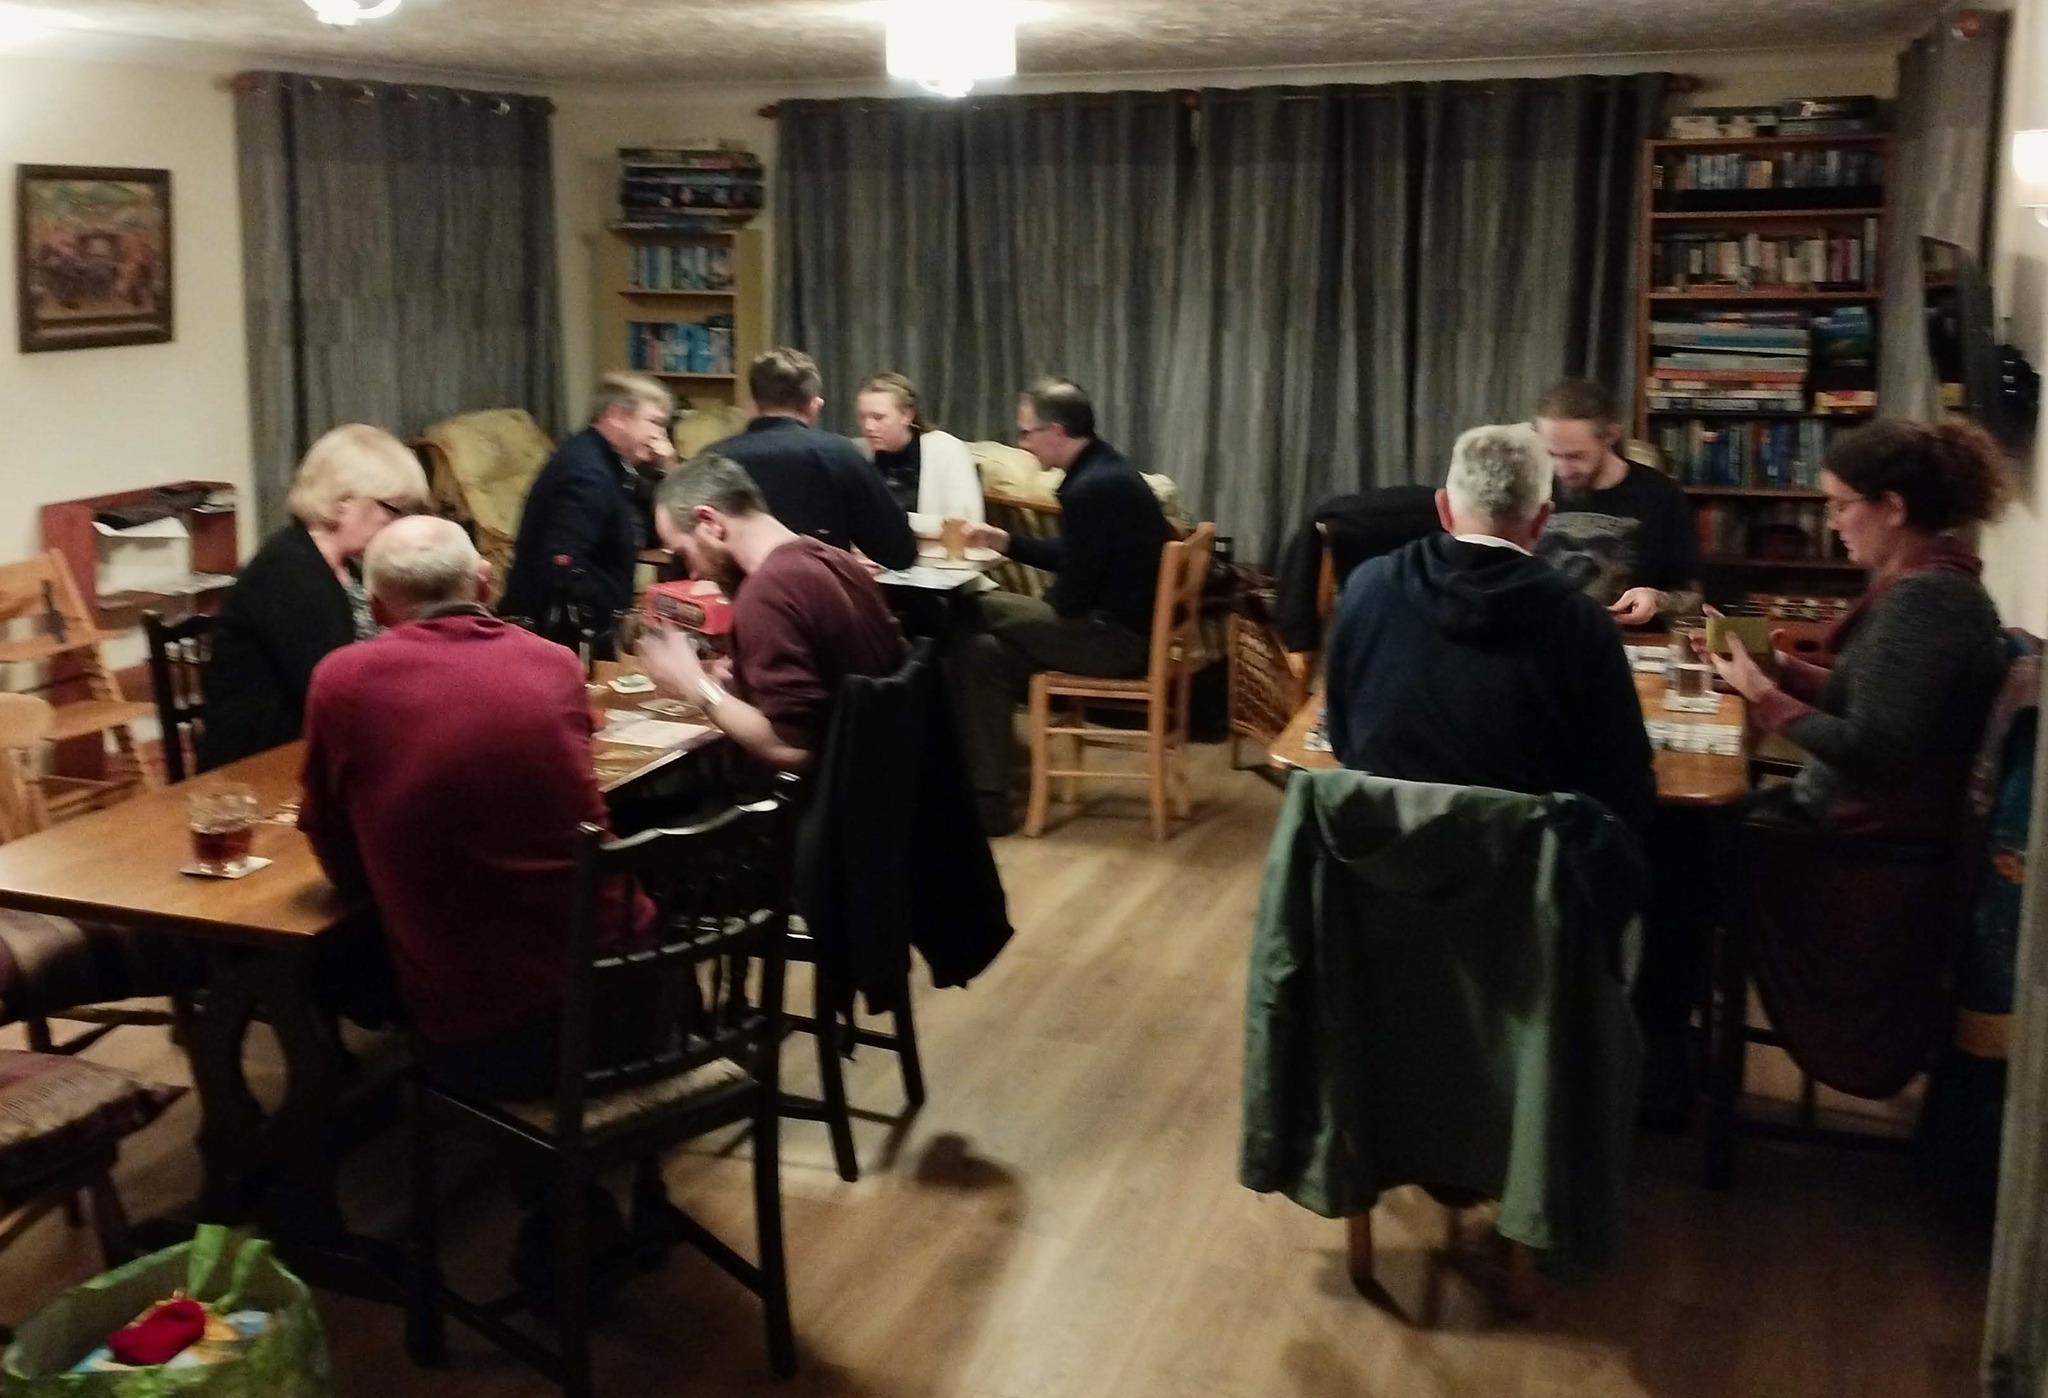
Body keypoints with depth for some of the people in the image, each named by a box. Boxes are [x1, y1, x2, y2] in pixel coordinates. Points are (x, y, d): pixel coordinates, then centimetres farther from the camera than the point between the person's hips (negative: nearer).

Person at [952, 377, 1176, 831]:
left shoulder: (1090, 488, -23)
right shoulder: (1102, 468, 9)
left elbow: (1072, 595, -19)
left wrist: (1044, 605, 3)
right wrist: (1004, 541, 15)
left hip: (1117, 636, -10)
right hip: (1122, 622, 10)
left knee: (976, 611, -5)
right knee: (982, 651, 6)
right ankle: (984, 789, 7)